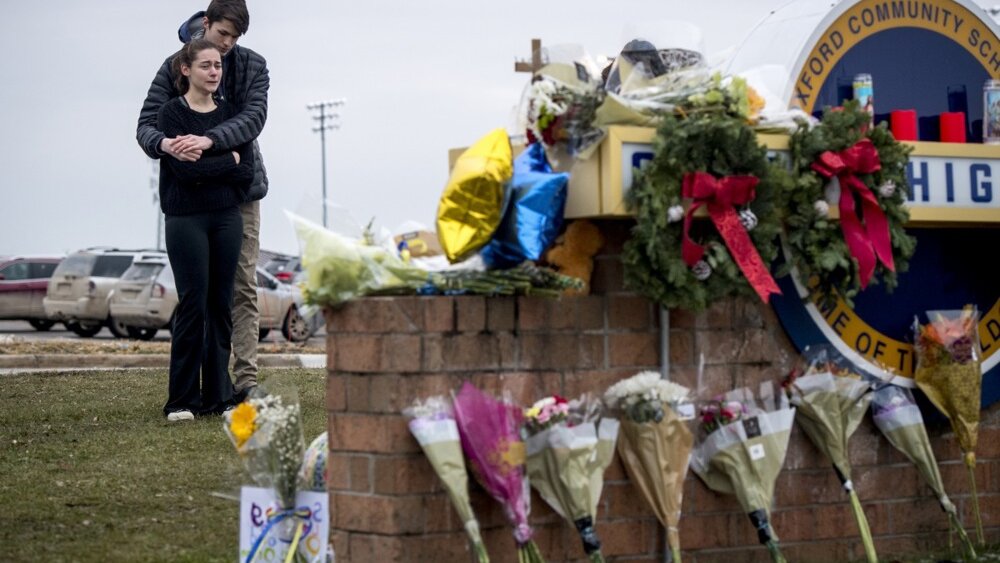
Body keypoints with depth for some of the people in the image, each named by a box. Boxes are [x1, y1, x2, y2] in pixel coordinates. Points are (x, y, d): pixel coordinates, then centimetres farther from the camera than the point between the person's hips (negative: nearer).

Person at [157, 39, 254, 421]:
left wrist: (205, 164, -10)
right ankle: (182, 400, -2)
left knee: (221, 306, 5)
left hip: (227, 218, 4)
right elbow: (184, 168, -16)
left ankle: (217, 396, 11)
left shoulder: (230, 114, 10)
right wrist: (229, 160, -6)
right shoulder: (171, 113, -2)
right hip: (186, 218, -4)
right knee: (193, 305, -8)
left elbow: (247, 171, 0)